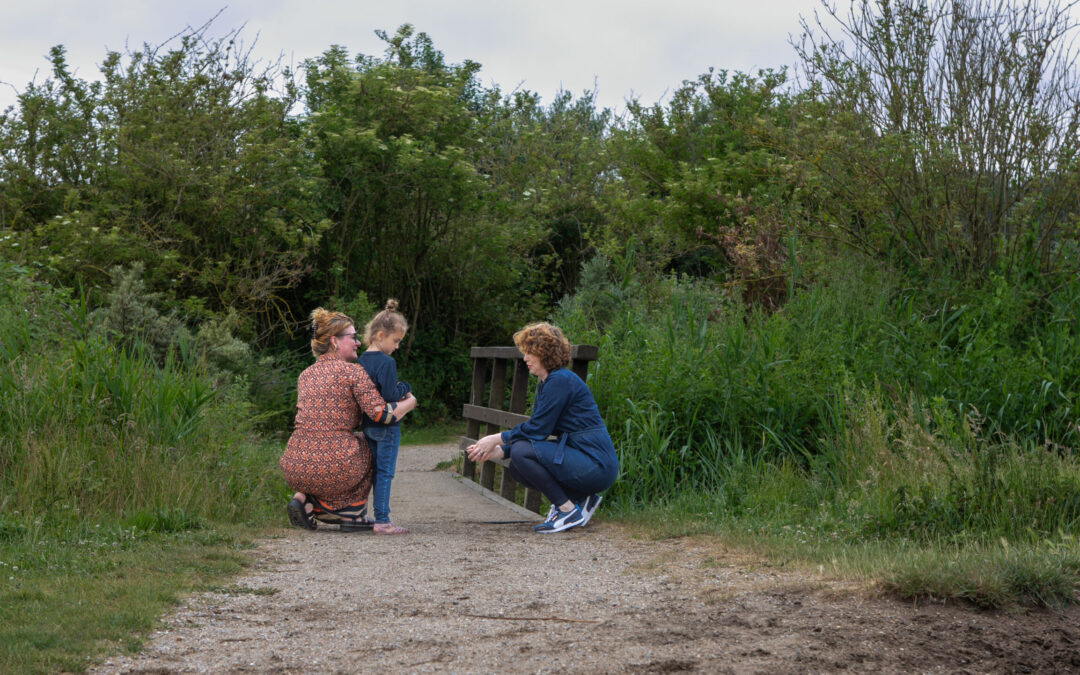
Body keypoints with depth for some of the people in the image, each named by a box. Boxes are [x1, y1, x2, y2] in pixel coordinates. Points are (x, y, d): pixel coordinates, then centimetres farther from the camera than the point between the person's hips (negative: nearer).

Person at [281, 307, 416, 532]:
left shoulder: (305, 374, 14)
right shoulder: (353, 371, -5)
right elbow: (381, 414, -13)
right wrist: (409, 402, 7)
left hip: (294, 471, 5)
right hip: (334, 468, -5)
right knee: (366, 444, 27)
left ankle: (305, 500, 12)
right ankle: (352, 514, 22)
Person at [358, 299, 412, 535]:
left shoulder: (361, 360, 8)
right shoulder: (386, 362, -17)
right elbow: (390, 395, -23)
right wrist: (404, 388, -3)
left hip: (367, 424, 8)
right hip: (386, 425, -8)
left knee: (375, 471, 15)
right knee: (385, 472, -4)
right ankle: (382, 520, -3)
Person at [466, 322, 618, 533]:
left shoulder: (561, 381, -15)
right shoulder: (545, 384, 16)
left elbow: (537, 429, -16)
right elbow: (533, 430, 15)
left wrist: (497, 439, -6)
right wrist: (496, 452, 4)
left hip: (596, 466, -10)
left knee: (522, 452, -19)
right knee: (517, 469, 9)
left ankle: (569, 511, -10)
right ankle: (582, 498, 9)